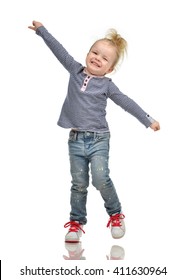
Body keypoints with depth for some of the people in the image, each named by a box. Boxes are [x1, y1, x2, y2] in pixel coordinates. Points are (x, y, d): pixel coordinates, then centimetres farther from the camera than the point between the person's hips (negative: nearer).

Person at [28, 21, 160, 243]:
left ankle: (115, 214, 8)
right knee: (79, 183, 4)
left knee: (101, 179, -14)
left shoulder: (107, 84, 2)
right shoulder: (75, 70, 7)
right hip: (76, 140, 2)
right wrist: (41, 29, 18)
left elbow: (126, 103, 2)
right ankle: (76, 221, 18)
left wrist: (148, 120, -1)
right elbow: (59, 50, 11)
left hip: (98, 139, -2)